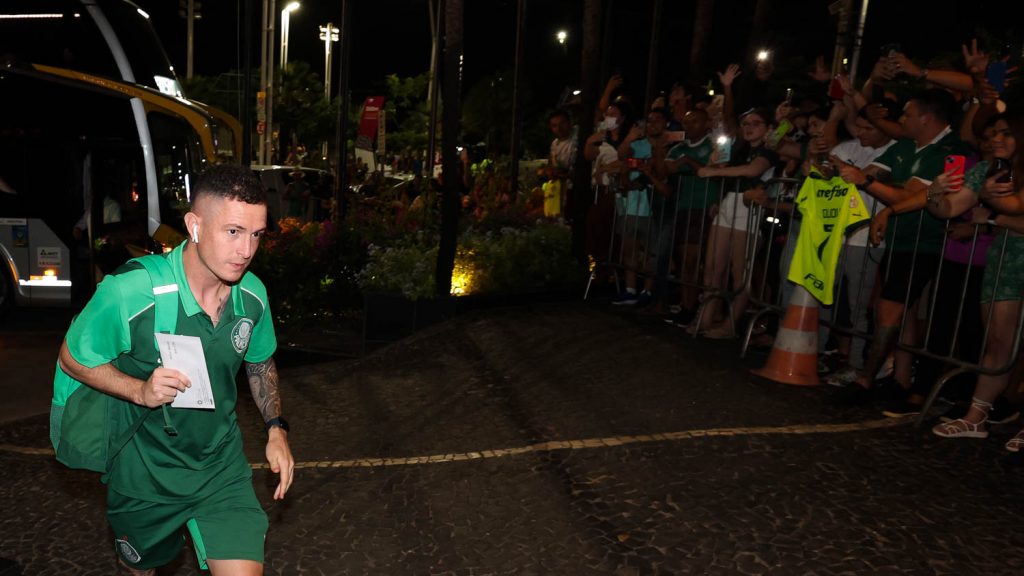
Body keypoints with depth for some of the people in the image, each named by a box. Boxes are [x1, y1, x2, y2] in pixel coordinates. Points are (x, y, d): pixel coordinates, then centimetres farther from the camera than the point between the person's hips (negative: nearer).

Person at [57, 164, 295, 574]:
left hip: (223, 469, 2)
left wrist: (276, 429, -3)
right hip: (145, 476, -2)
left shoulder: (253, 294, -13)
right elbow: (72, 357, -9)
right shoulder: (128, 293, -26)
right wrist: (139, 390, -26)